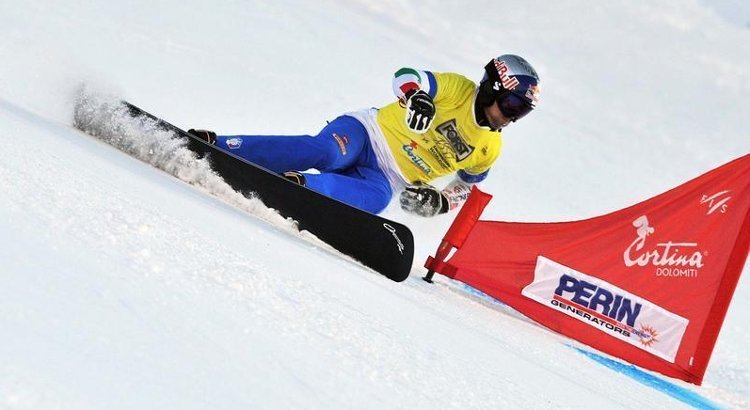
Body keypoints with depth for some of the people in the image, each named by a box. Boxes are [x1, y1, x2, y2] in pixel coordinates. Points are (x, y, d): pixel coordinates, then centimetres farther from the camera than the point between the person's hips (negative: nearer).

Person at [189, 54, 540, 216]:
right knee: (322, 152, -34)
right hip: (368, 132, -4)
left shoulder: (489, 150, 12)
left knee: (375, 198, -34)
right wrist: (415, 97, -35)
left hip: (387, 179, 4)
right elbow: (404, 77, -11)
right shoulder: (458, 88, -2)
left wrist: (437, 202, 2)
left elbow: (464, 190, 25)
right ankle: (213, 147, -35)